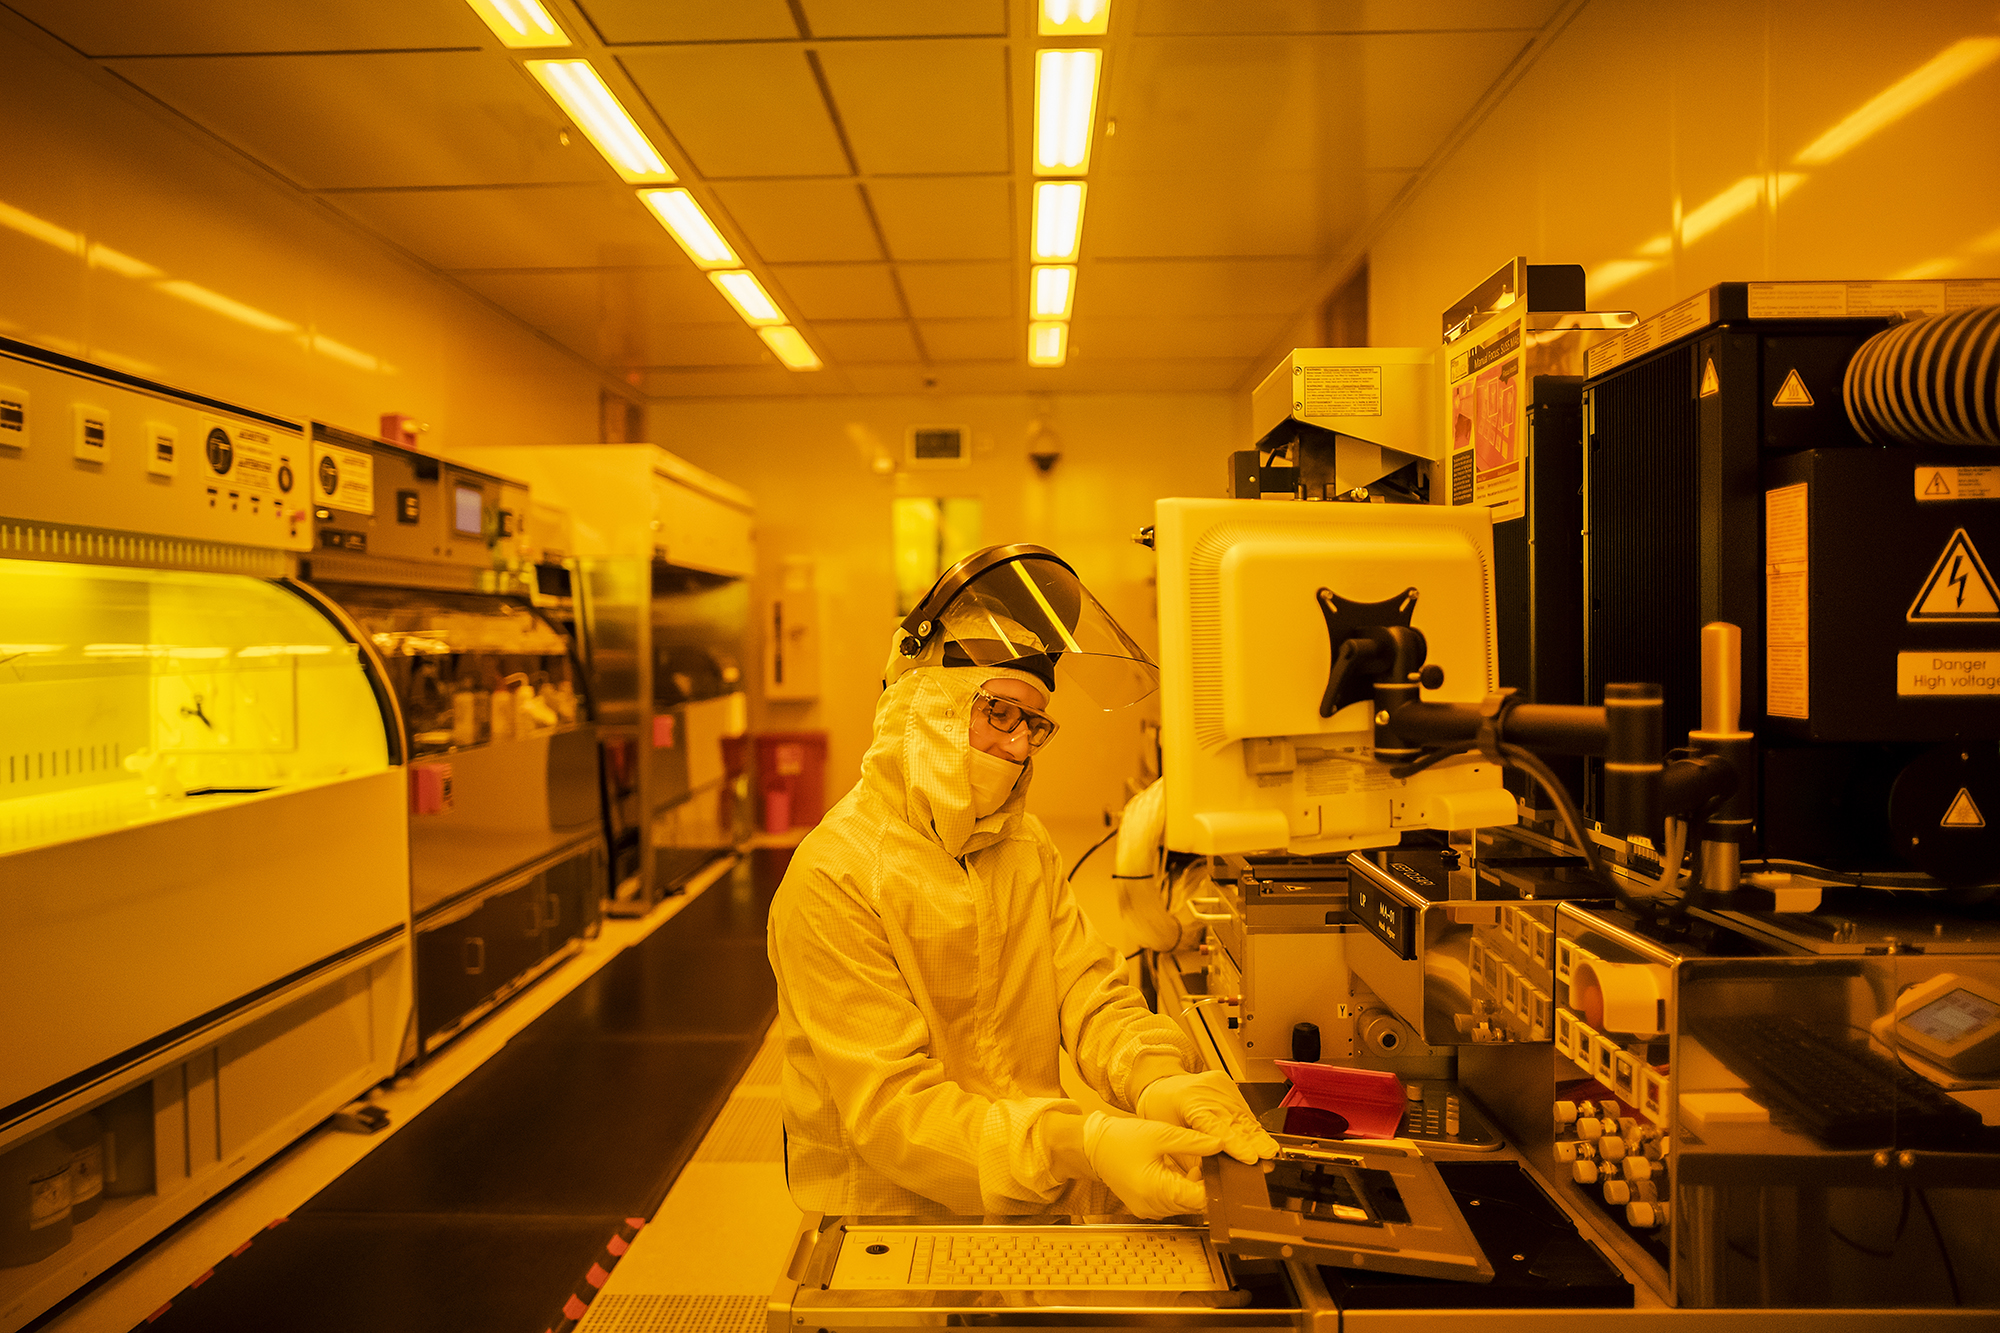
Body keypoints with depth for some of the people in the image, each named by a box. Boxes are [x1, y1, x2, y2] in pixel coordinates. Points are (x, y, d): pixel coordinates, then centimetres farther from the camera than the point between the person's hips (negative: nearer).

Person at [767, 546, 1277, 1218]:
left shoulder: (1027, 846, 8)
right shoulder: (832, 878, -18)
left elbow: (1089, 993, 1)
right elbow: (891, 1109, -22)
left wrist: (1155, 1077, -22)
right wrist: (1081, 1146, -35)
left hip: (1039, 1195, 6)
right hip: (900, 1212, -6)